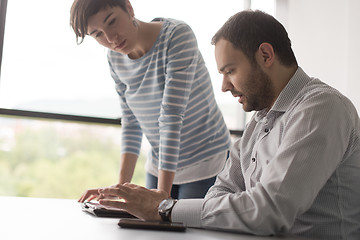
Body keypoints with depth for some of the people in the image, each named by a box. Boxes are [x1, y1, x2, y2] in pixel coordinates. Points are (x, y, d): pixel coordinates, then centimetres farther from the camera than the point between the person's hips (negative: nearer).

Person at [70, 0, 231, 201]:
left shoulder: (178, 36, -22)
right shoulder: (116, 58, -3)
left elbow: (172, 116, -29)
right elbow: (131, 123, 1)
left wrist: (163, 192, -31)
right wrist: (122, 186, -8)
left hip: (206, 164, -5)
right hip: (160, 165, 5)